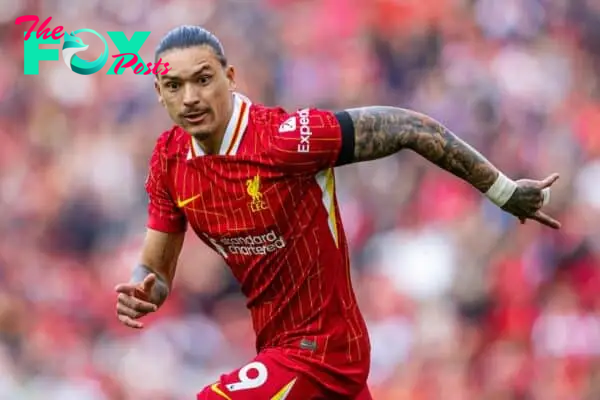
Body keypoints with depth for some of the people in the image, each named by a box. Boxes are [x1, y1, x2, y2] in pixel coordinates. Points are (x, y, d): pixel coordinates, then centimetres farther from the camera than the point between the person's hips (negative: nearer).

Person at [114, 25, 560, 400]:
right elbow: (156, 268, 7)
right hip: (275, 345, 7)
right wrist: (142, 292, -18)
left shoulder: (284, 138, -24)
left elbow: (406, 128, -17)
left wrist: (504, 191, -8)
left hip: (320, 349, -7)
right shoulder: (169, 160, -3)